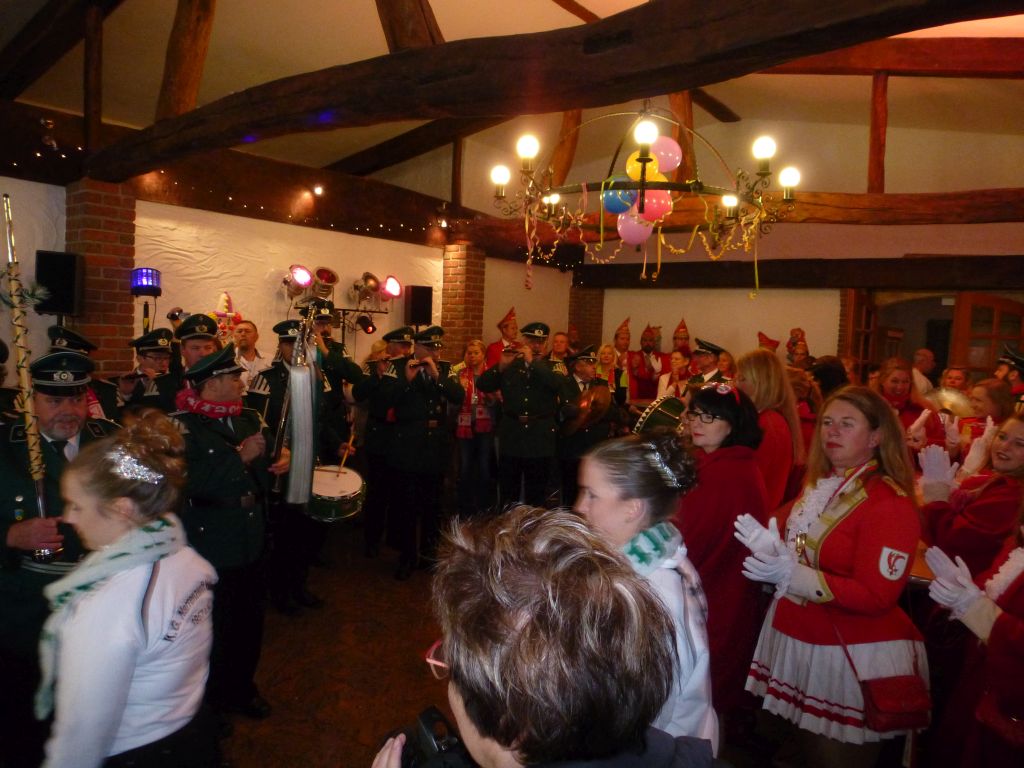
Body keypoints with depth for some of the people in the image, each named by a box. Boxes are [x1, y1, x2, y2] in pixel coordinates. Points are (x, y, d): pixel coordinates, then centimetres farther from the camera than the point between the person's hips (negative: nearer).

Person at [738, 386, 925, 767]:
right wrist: (769, 546, -5)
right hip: (800, 642, 7)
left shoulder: (891, 504, -17)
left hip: (855, 656, -7)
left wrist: (792, 575, -30)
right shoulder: (818, 485, 8)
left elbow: (875, 597, -22)